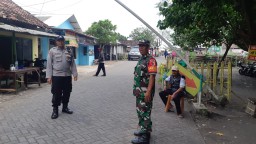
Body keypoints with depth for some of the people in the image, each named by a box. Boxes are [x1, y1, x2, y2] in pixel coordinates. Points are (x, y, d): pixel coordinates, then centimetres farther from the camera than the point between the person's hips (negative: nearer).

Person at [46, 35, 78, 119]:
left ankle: (65, 107, 27)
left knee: (67, 93, 11)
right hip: (56, 76, -3)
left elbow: (73, 63, 10)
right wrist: (49, 76, -9)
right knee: (56, 94, 0)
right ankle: (55, 110, 13)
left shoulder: (69, 51, 10)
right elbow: (49, 64, -3)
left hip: (67, 75, 4)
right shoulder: (52, 51, 0)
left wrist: (75, 74, 4)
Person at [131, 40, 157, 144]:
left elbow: (152, 76, -21)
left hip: (145, 91, -10)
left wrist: (148, 92, -27)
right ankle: (143, 129, 34)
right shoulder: (140, 60, 16)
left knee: (145, 112, -4)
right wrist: (136, 89, 19)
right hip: (139, 91, 10)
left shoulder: (151, 60, -14)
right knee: (140, 111, 19)